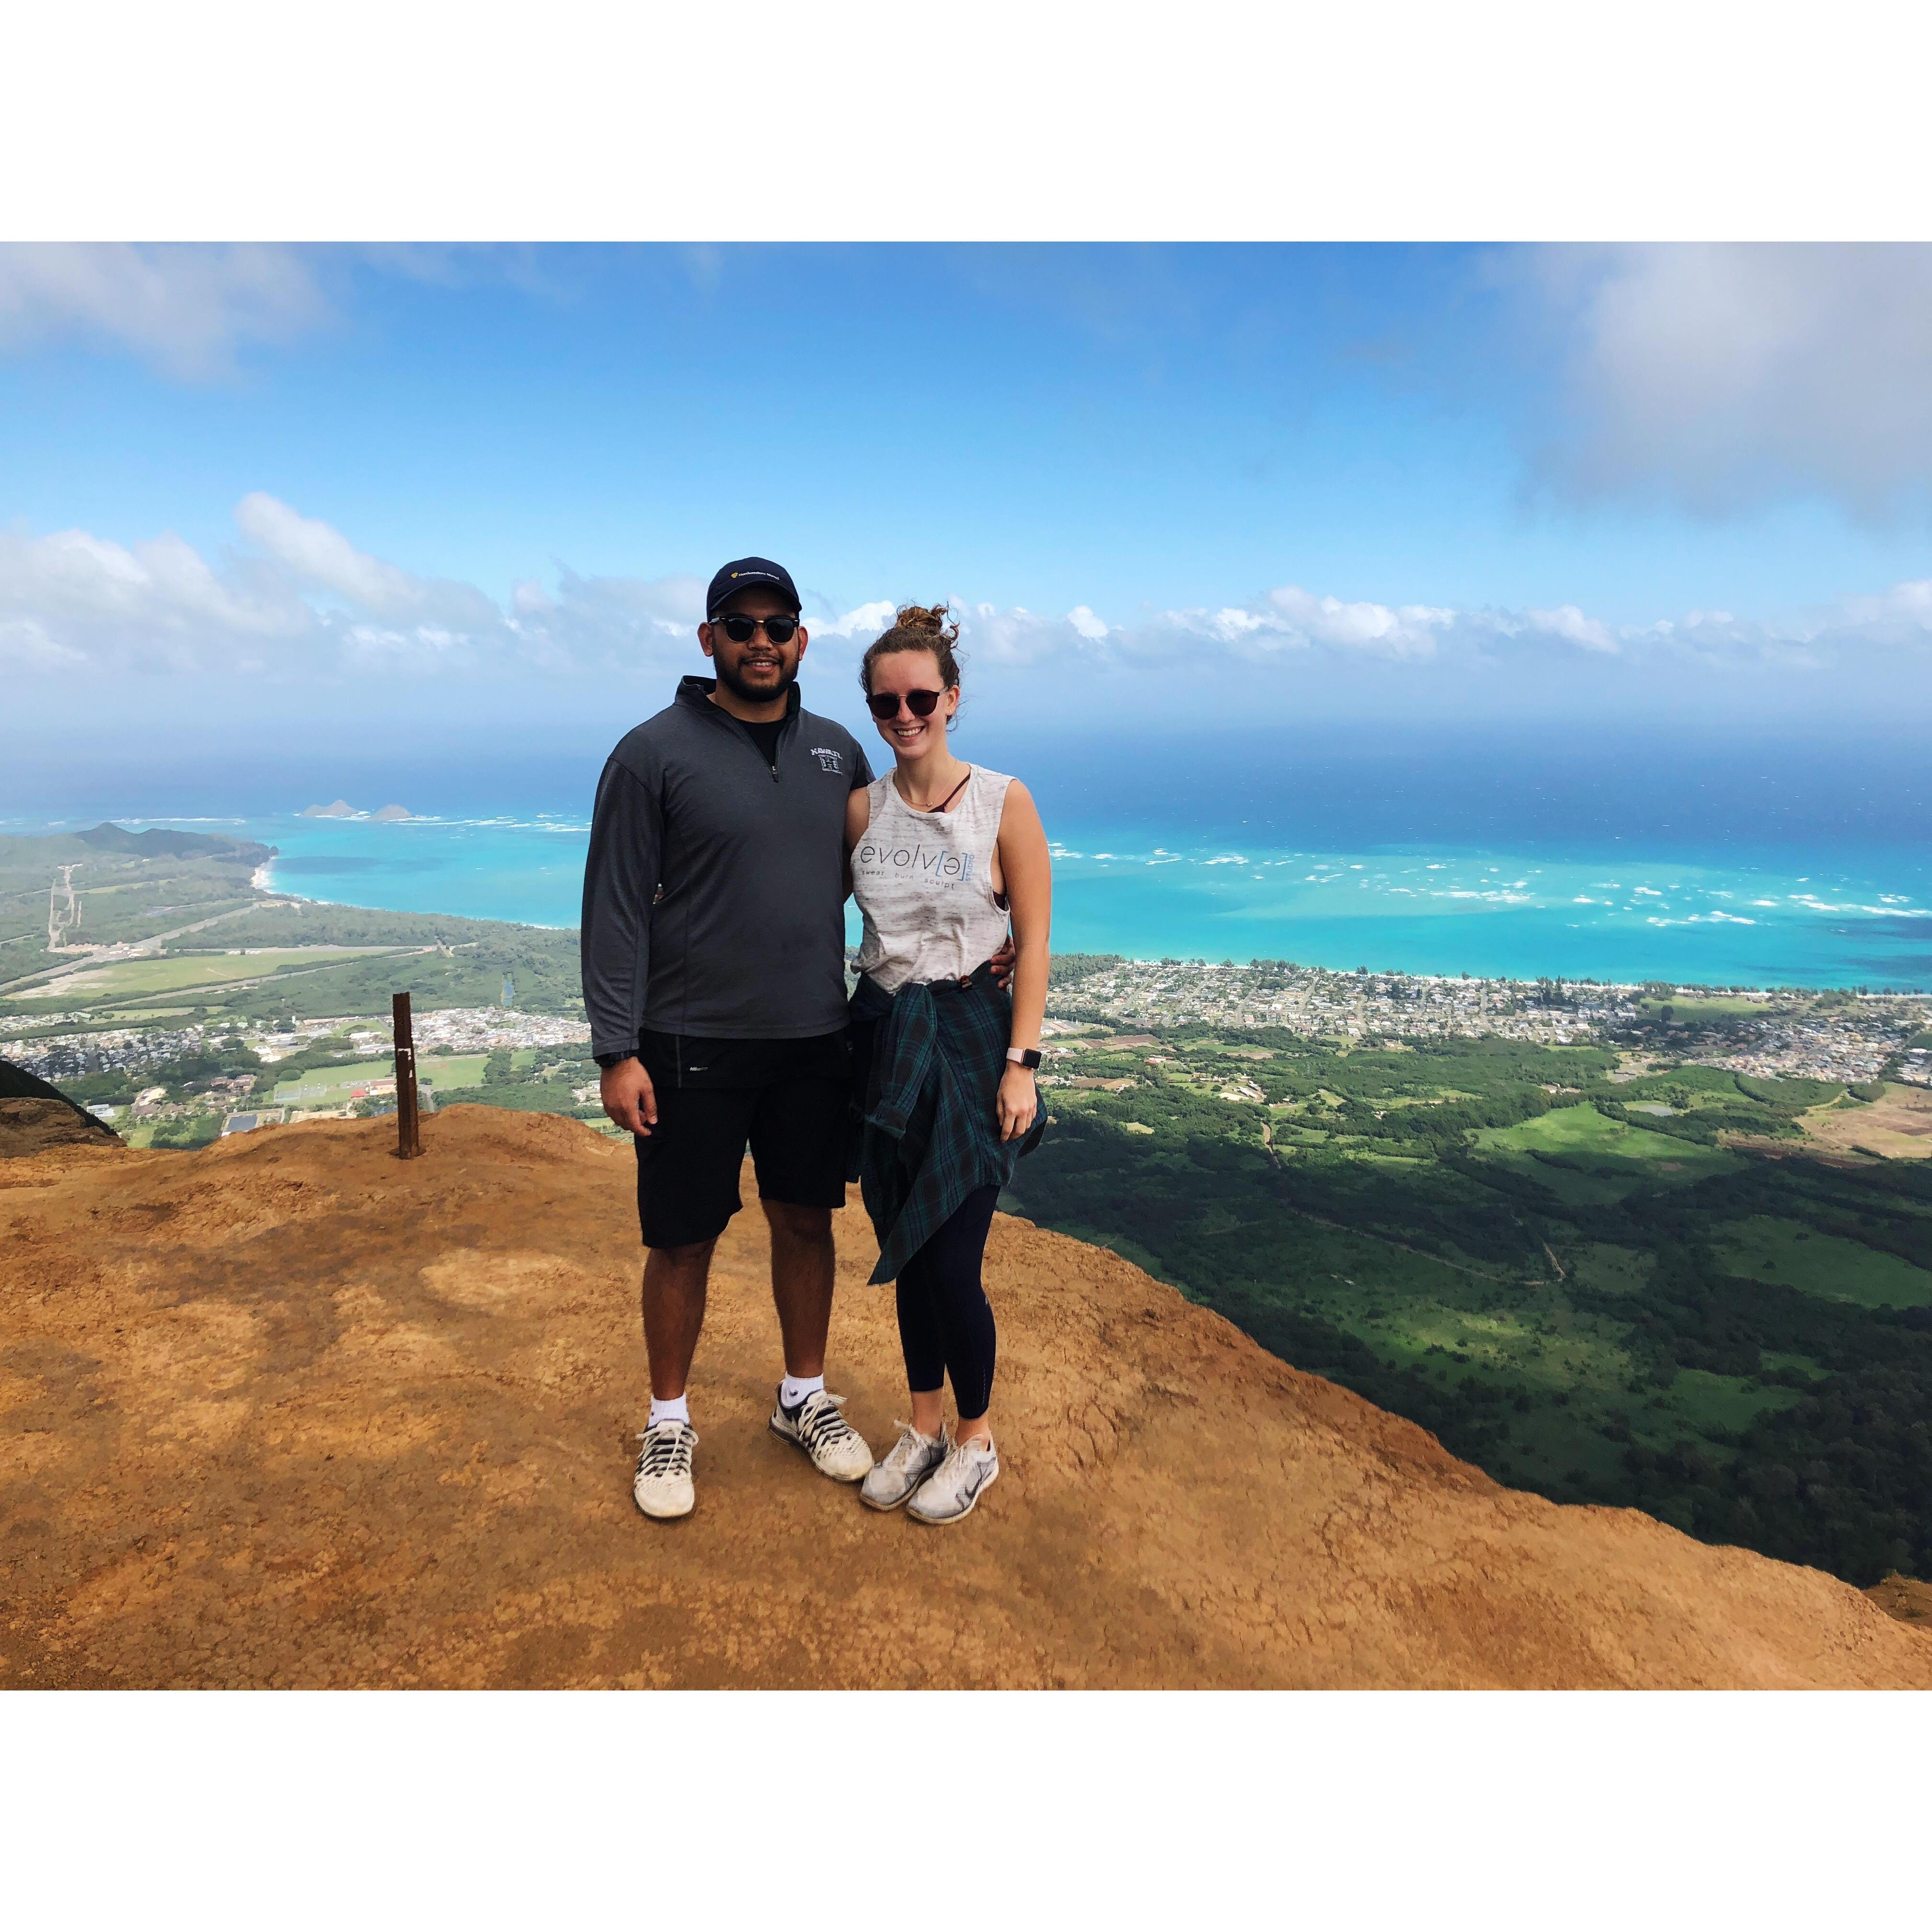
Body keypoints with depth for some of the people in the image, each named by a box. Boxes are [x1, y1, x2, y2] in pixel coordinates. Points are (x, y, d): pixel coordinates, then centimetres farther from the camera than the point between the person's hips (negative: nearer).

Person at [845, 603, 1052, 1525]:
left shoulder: (1004, 802, -7)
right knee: (904, 1249, 13)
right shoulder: (862, 807, 4)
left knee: (952, 1259, -2)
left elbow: (1033, 946, -6)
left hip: (970, 1039, -4)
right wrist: (841, 1041, 8)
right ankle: (923, 1426, 33)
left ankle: (976, 1439, 23)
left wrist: (1021, 1063, -12)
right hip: (883, 1038, 4)